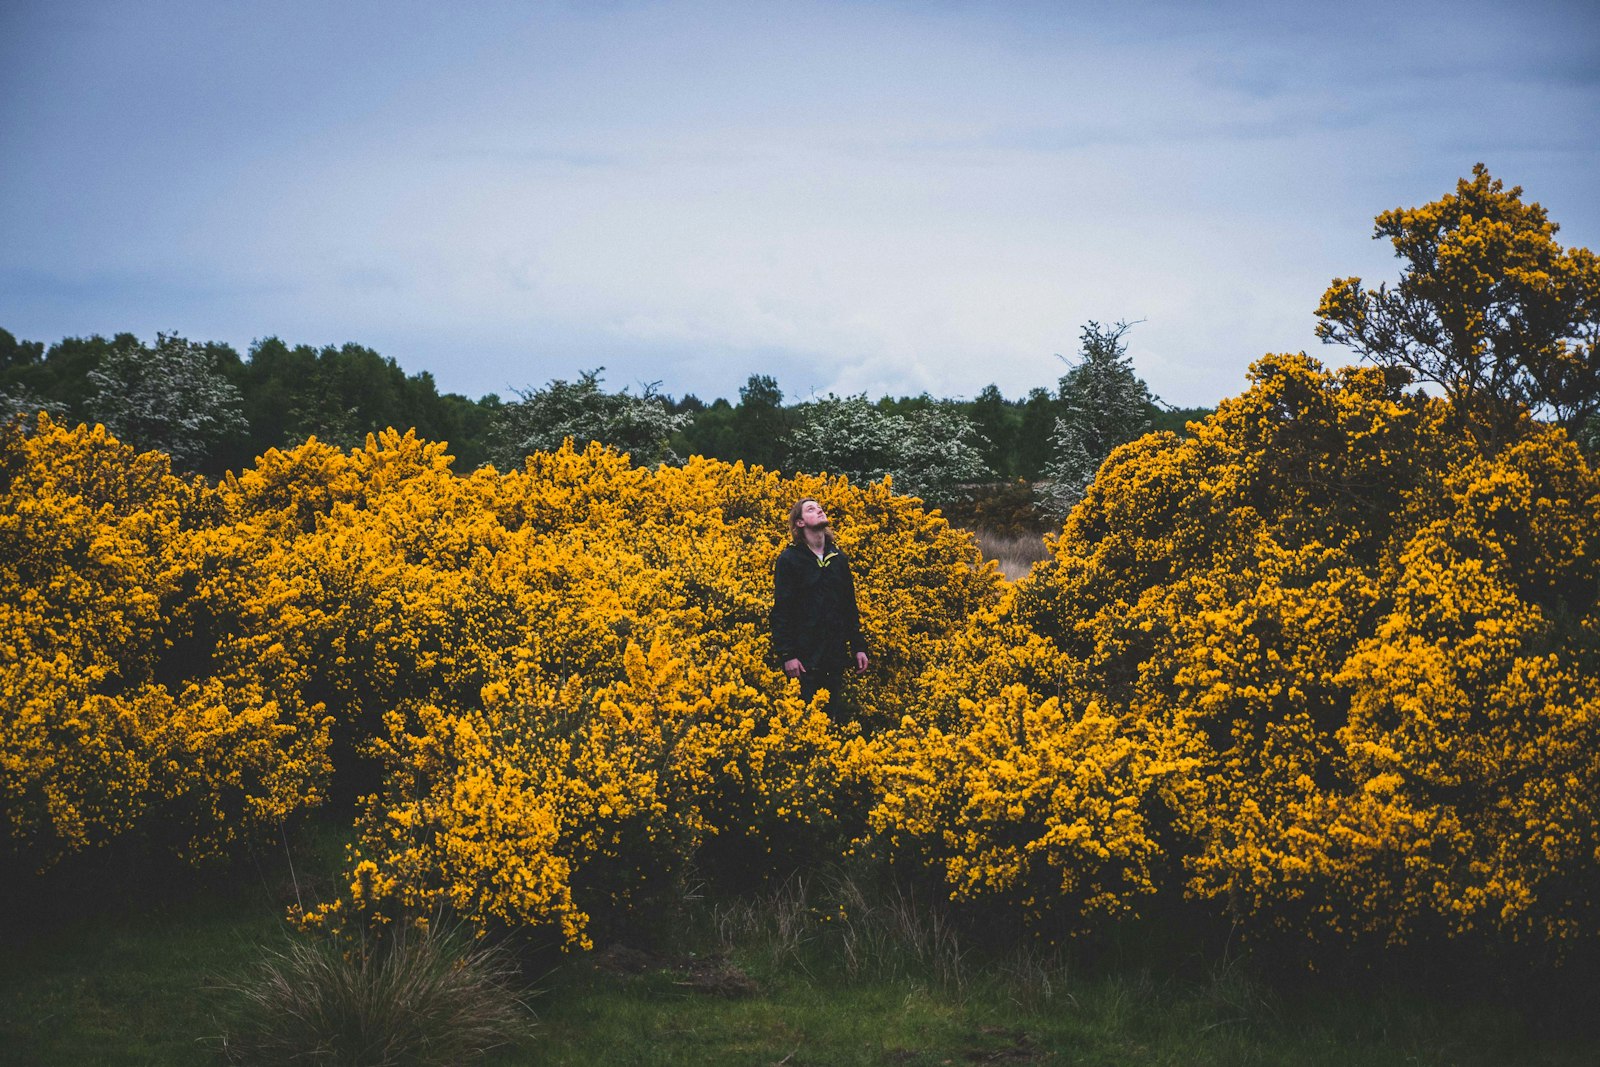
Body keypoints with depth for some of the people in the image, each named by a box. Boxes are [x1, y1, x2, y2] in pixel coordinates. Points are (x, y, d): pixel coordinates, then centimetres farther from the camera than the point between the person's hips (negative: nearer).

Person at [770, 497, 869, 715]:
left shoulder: (838, 558, 13)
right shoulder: (789, 559, -3)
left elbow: (850, 607, 16)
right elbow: (781, 611, -7)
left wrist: (859, 647, 11)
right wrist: (787, 655, -13)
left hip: (836, 654, 5)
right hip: (805, 655, -5)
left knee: (833, 711, 7)